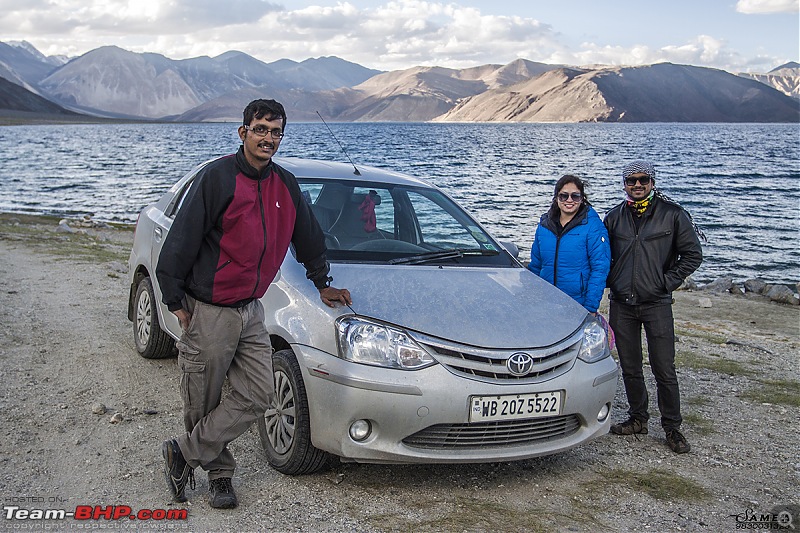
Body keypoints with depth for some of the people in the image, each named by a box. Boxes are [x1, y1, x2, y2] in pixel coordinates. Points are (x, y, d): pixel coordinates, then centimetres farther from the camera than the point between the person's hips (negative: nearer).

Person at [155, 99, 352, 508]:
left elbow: (308, 236, 22)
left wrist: (322, 284, 28)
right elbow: (182, 240, -12)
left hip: (251, 310, 6)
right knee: (203, 404, 5)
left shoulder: (285, 185, 7)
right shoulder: (217, 177, -12)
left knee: (257, 395, -1)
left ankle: (184, 453, 10)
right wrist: (176, 301, -11)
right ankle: (219, 473, 25)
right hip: (208, 311, -6)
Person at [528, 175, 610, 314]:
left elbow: (600, 268, -11)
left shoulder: (592, 225, -7)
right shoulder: (544, 225, 8)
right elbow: (535, 266, 14)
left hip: (579, 306, -4)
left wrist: (591, 308, -15)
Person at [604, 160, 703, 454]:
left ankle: (672, 428, 11)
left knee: (664, 370, -1)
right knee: (630, 368, 12)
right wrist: (612, 281, 5)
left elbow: (693, 255, -1)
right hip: (621, 305, 4)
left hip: (656, 303, -3)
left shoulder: (672, 214, -4)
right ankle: (638, 419, 27)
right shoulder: (614, 217, 7)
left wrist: (666, 283, -7)